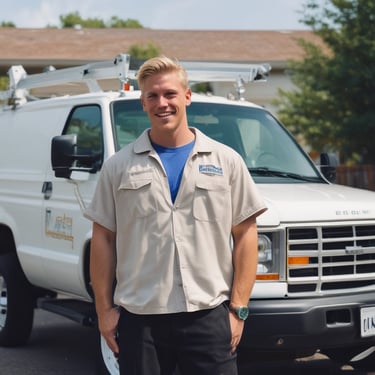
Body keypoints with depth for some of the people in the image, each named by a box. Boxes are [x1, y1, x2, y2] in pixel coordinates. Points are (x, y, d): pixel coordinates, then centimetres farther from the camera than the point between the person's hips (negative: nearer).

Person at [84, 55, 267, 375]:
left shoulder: (226, 161, 6)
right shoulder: (118, 167, 7)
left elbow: (245, 235, 4)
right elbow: (103, 240, 7)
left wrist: (238, 308, -3)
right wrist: (104, 309, 0)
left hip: (208, 314, 0)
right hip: (138, 317, 1)